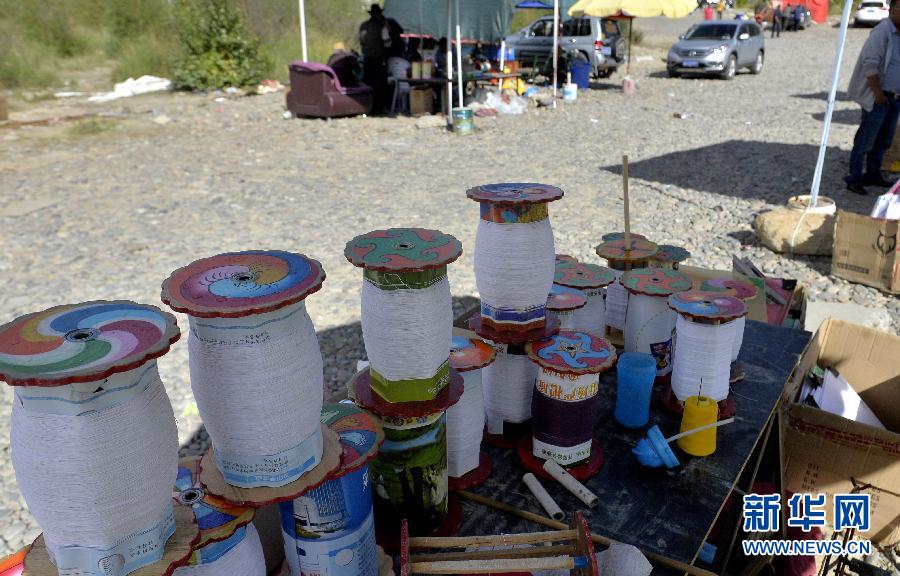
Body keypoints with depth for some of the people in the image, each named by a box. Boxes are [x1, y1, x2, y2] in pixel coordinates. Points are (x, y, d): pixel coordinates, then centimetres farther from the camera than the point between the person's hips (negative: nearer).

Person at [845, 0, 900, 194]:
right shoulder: (882, 32, -13)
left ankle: (873, 174, 24)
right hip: (878, 97, -8)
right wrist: (877, 92, -19)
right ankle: (853, 179, -1)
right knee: (865, 140, -6)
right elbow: (870, 63, -18)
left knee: (884, 140, 14)